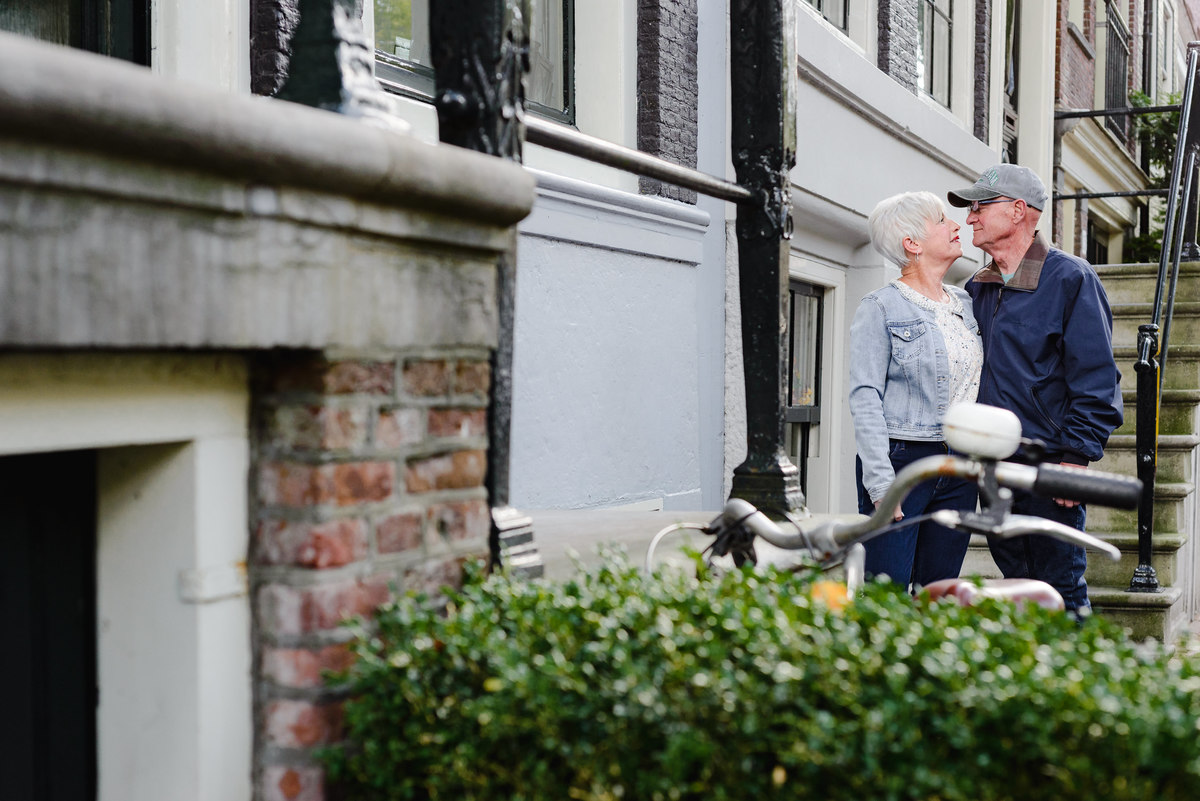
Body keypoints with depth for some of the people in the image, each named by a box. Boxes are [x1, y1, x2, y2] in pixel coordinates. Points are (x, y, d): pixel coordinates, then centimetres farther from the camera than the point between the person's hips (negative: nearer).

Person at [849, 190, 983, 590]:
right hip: (901, 461, -6)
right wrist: (880, 480, -18)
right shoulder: (881, 307, -4)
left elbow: (978, 386, 19)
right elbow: (865, 397, -10)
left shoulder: (966, 304, 15)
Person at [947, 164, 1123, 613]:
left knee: (1059, 592, -1)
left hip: (1048, 467, -7)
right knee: (1015, 584, 14)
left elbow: (1095, 377, -10)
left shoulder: (1069, 278, -6)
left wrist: (1076, 455, -16)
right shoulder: (977, 289, 14)